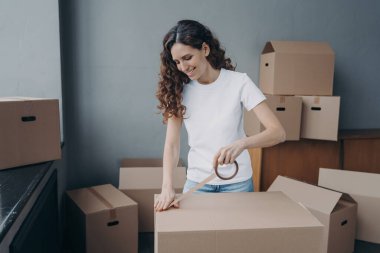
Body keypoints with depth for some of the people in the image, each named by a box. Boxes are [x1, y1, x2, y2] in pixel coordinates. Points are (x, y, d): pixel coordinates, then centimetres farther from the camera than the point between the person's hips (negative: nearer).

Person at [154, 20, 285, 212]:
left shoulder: (239, 82, -13)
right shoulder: (179, 90, -5)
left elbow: (278, 132, -19)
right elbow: (172, 144, -9)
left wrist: (241, 143, -37)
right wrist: (167, 186, -24)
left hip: (237, 181, -1)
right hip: (196, 181, 2)